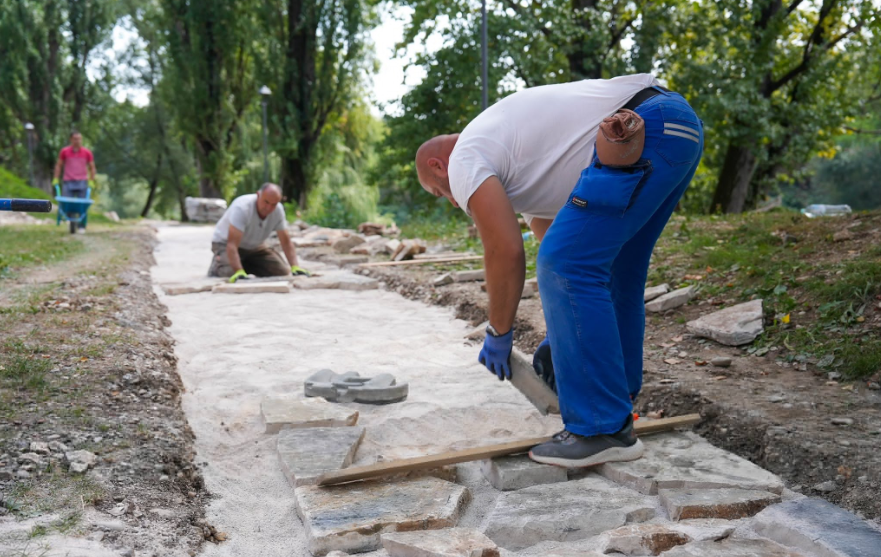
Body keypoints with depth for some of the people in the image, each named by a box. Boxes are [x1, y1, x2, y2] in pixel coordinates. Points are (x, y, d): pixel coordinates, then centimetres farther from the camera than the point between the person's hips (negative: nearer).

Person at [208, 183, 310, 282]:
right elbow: (232, 244, -40)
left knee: (283, 271, -9)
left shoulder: (278, 210, -17)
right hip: (224, 243, -5)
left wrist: (295, 267, -25)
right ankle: (217, 265, 4)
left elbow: (286, 241, -11)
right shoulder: (242, 207, -34)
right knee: (230, 272, -33)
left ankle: (247, 266, 14)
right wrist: (239, 272, -52)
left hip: (253, 246, 5)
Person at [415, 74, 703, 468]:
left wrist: (498, 334, 7)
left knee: (565, 266, -12)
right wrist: (559, 337, 31)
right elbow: (549, 232, 30)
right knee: (613, 273, 19)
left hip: (647, 127, -11)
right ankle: (617, 401, 31)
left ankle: (604, 430, -6)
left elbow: (505, 253, -8)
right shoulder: (508, 154, 30)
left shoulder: (464, 159, 1)